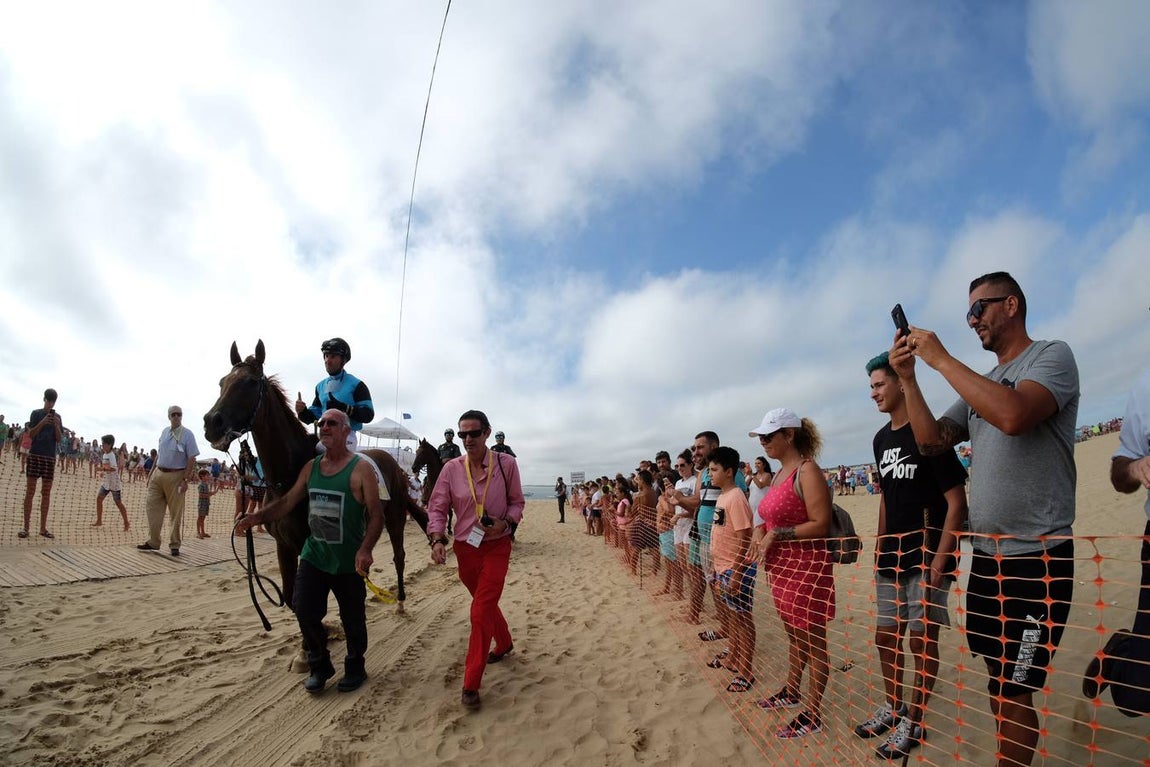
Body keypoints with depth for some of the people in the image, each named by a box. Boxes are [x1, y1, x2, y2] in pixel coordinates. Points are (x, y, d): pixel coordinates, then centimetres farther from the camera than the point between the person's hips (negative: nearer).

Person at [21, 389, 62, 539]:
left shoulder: (57, 417, 11)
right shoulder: (36, 413, 3)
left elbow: (59, 439, 6)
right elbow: (30, 434, -3)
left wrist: (56, 425, -10)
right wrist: (42, 423, -17)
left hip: (50, 457, 3)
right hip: (35, 454, -3)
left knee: (46, 492, 3)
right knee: (30, 490, -4)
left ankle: (43, 528, 5)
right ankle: (26, 527, -3)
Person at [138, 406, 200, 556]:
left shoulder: (187, 434, -8)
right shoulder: (165, 431, 10)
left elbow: (191, 459, -12)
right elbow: (160, 454, 18)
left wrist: (186, 480, -17)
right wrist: (151, 474, 15)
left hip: (176, 476, -6)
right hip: (158, 473, 6)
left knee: (176, 513, 2)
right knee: (152, 507, 5)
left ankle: (175, 545, 11)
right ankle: (153, 542, 16)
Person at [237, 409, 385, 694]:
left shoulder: (360, 468, -12)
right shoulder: (311, 467, 5)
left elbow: (376, 515, -15)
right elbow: (287, 503, 8)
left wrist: (365, 549, -28)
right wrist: (259, 517, -10)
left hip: (349, 562, -4)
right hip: (313, 556, 5)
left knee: (353, 620, 9)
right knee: (305, 611, 1)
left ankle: (355, 669, 33)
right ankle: (319, 667, 25)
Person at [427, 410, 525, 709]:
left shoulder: (506, 464, -9)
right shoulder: (452, 468, -6)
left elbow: (517, 503, 1)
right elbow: (437, 507, -3)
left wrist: (505, 523, -18)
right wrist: (437, 540, -18)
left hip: (496, 546, -3)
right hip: (465, 547, 3)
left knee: (482, 610, -9)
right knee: (485, 603, 21)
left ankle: (471, 685, 2)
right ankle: (504, 644, 50)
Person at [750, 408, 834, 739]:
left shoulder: (807, 471, -16)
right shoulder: (779, 474, 11)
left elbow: (820, 524, -21)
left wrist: (776, 535, -21)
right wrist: (760, 530, 2)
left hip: (806, 566, -9)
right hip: (781, 567, 9)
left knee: (812, 640, 4)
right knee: (794, 634, 23)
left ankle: (812, 713, 16)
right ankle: (792, 691, 39)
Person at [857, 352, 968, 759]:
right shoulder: (881, 439, 9)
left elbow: (956, 501, -14)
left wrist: (940, 558, -18)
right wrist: (879, 547, 15)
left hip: (926, 556, -7)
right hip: (891, 557, 7)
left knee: (923, 638, 4)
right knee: (886, 634, 14)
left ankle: (913, 721, 18)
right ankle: (893, 706, 32)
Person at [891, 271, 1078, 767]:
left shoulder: (1052, 355, -7)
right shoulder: (980, 385, 15)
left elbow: (1013, 416, -27)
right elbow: (931, 441, 7)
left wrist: (941, 359, -20)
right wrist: (908, 377, -3)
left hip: (1038, 557, -7)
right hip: (986, 555, 8)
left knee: (1014, 692, -2)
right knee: (997, 680, 17)